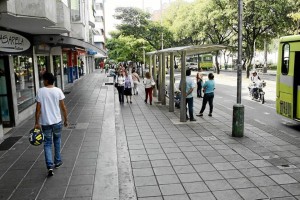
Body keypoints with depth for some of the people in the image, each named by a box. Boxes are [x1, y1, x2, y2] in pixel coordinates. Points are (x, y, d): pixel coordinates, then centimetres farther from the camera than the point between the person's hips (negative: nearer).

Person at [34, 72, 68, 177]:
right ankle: (57, 161, 31)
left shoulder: (40, 91, -7)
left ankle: (50, 166, -5)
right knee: (57, 141, 21)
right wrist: (66, 119, 7)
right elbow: (63, 107, -4)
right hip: (57, 121, 1)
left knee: (47, 143, 7)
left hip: (45, 122, -1)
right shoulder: (58, 91, -5)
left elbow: (38, 109, -7)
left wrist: (37, 123, -1)